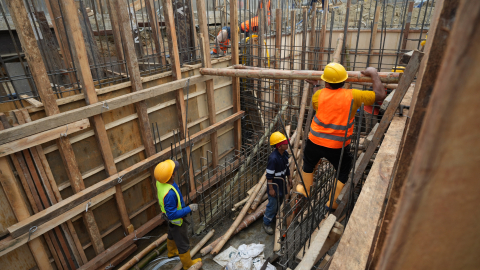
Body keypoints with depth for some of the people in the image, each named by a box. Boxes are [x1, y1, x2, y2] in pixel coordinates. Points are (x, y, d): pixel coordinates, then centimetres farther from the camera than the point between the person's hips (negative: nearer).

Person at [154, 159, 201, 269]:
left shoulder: (160, 181, -21)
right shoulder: (169, 194, -45)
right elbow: (172, 215, -36)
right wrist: (189, 208, -30)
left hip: (170, 215, 8)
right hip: (176, 220, -8)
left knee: (172, 235, 35)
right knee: (183, 243, 17)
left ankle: (172, 252, 62)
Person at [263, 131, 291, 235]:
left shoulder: (285, 153, -5)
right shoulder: (273, 158, -31)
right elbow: (269, 175, -25)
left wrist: (289, 178, 19)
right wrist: (271, 189, -20)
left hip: (282, 182, 8)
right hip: (274, 184, -8)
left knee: (280, 201, 24)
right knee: (273, 204, 5)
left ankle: (274, 217, 49)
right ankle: (266, 223, 25)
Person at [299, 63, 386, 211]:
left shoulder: (319, 94, -8)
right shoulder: (353, 96, -13)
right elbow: (380, 95, -8)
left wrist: (315, 85, 30)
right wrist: (374, 74, 4)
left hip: (315, 141, 2)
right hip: (338, 147, -1)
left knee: (308, 165, 28)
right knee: (344, 171, 22)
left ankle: (305, 191, 47)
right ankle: (332, 203, 28)